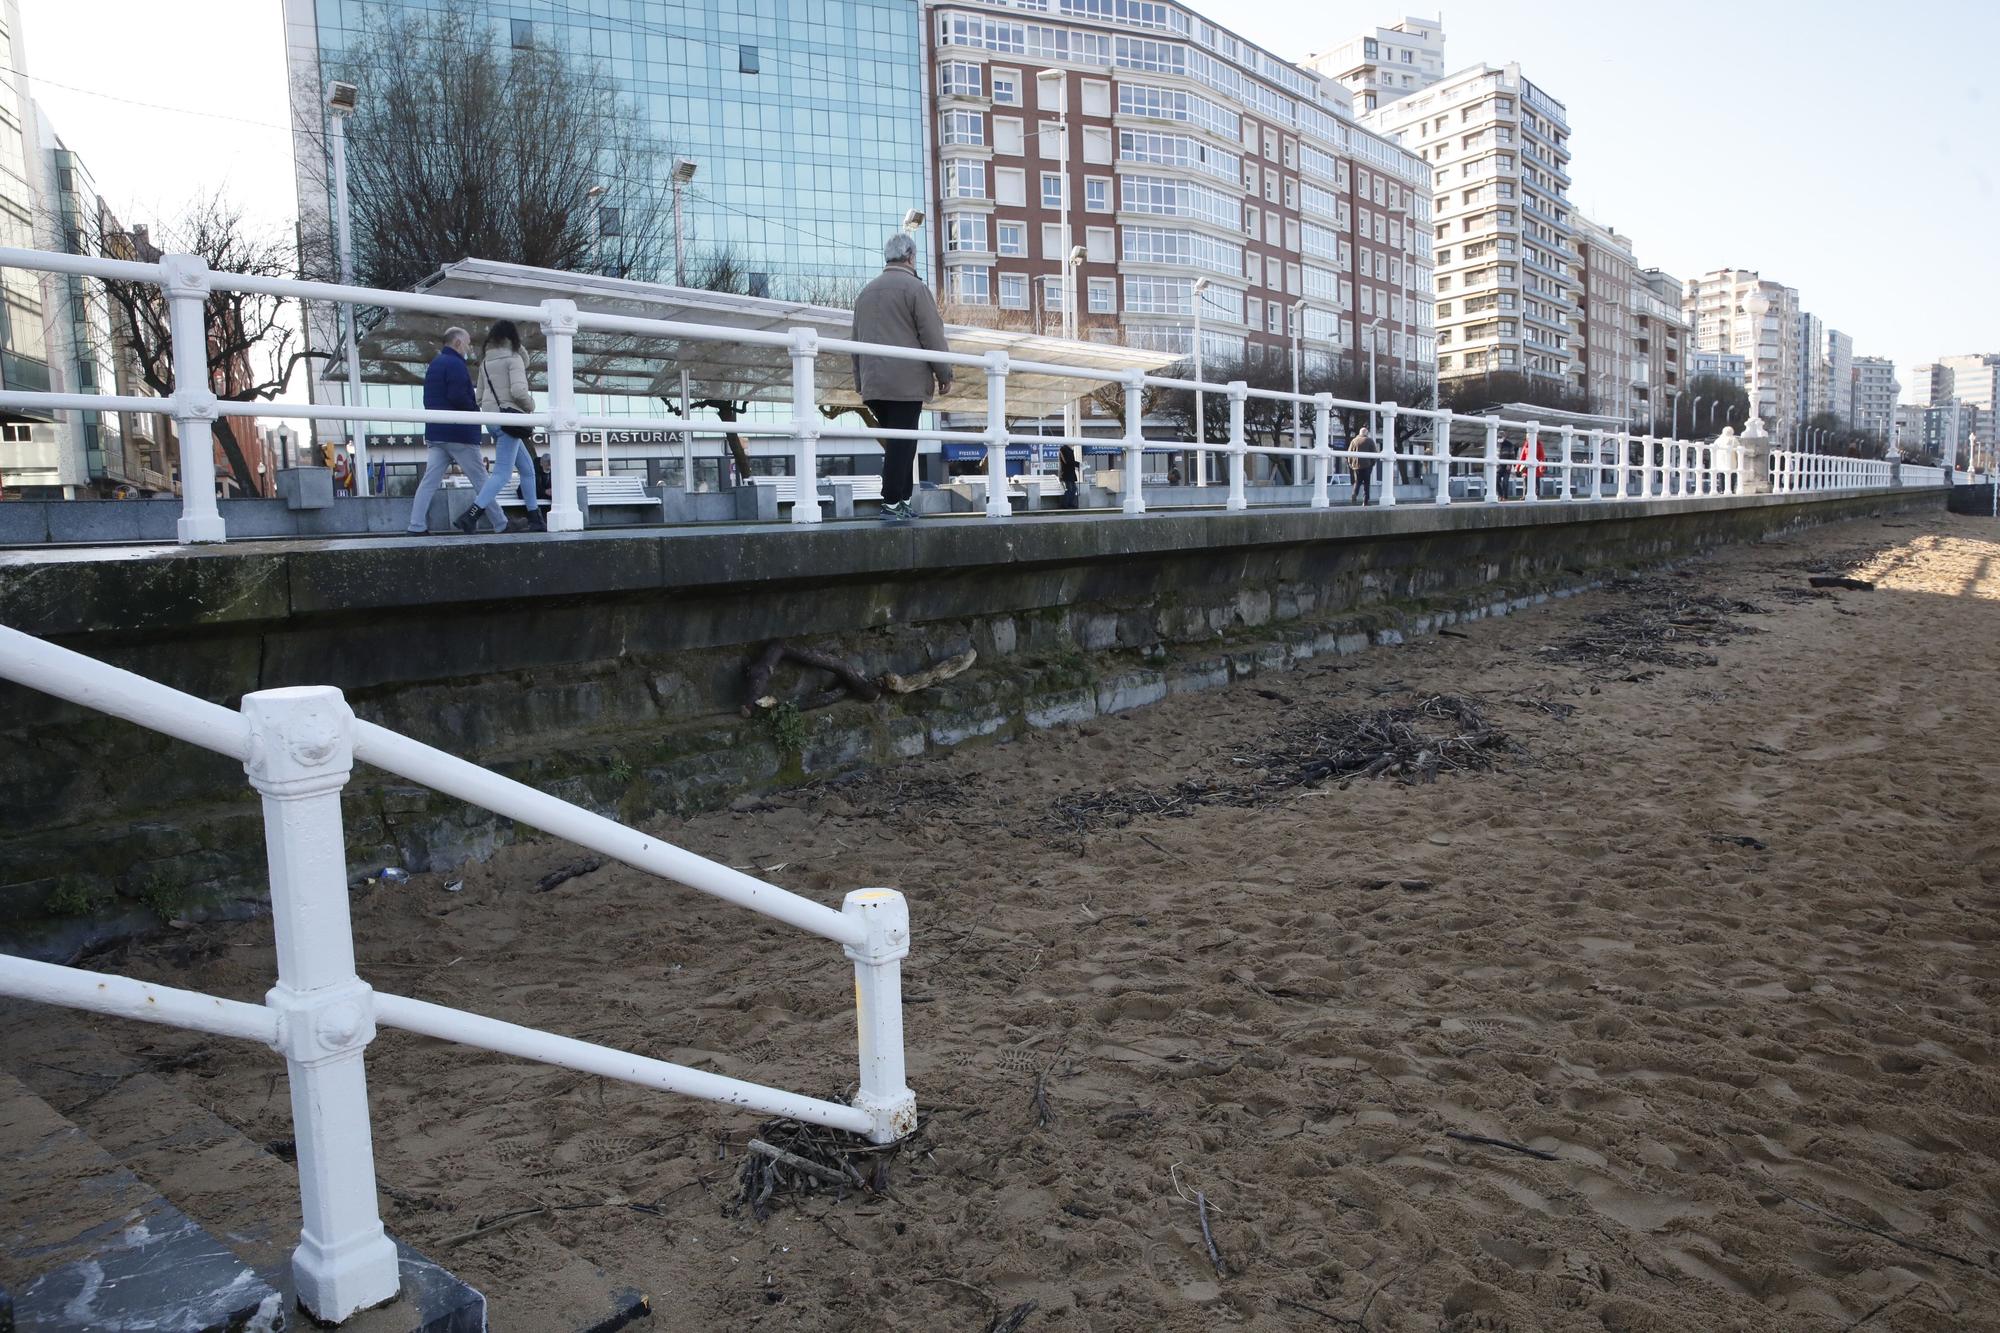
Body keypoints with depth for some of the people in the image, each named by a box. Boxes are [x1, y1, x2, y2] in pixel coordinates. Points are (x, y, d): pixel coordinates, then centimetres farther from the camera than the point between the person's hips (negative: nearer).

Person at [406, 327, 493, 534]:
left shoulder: (434, 364, 19)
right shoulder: (455, 364, -11)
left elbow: (429, 400, 22)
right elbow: (458, 397, -23)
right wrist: (475, 409, -4)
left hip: (435, 432, 8)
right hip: (459, 432, -8)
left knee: (430, 480, 2)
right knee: (481, 480, -1)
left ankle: (416, 526, -6)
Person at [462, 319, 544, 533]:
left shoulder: (485, 362, 15)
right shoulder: (513, 358, -7)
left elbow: (480, 397, 18)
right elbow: (519, 390, -20)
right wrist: (531, 406, -2)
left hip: (491, 420, 8)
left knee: (527, 467, 18)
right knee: (502, 474, -12)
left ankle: (535, 519, 20)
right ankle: (470, 515, -26)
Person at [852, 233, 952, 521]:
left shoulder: (865, 292, 19)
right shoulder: (914, 287, -3)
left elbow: (857, 340, 22)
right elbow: (932, 336, -7)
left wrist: (860, 379, 25)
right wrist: (944, 374, 0)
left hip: (873, 383, 7)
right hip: (906, 382, -7)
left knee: (897, 442, 12)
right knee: (902, 442, -6)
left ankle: (901, 499, 10)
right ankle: (892, 503, -8)